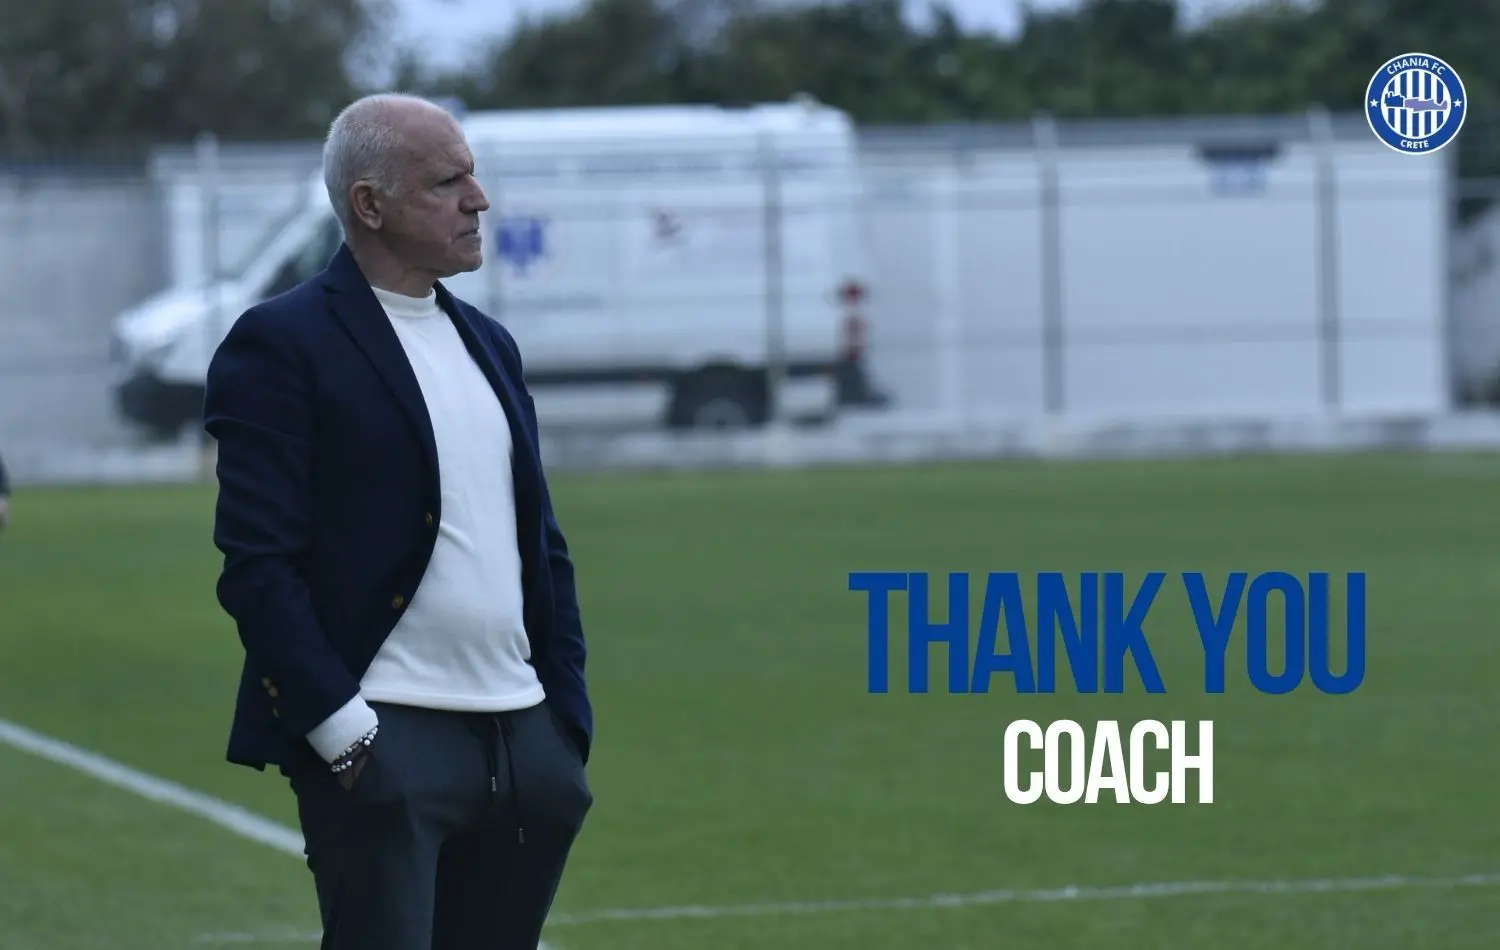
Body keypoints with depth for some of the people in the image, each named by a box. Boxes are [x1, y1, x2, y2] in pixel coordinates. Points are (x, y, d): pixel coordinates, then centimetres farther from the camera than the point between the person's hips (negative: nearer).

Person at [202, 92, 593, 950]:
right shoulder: (281, 346, -6)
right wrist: (342, 731, -17)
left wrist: (571, 721, 11)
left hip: (526, 745, 7)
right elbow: (257, 564, -12)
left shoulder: (489, 344, 18)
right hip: (380, 747, -7)